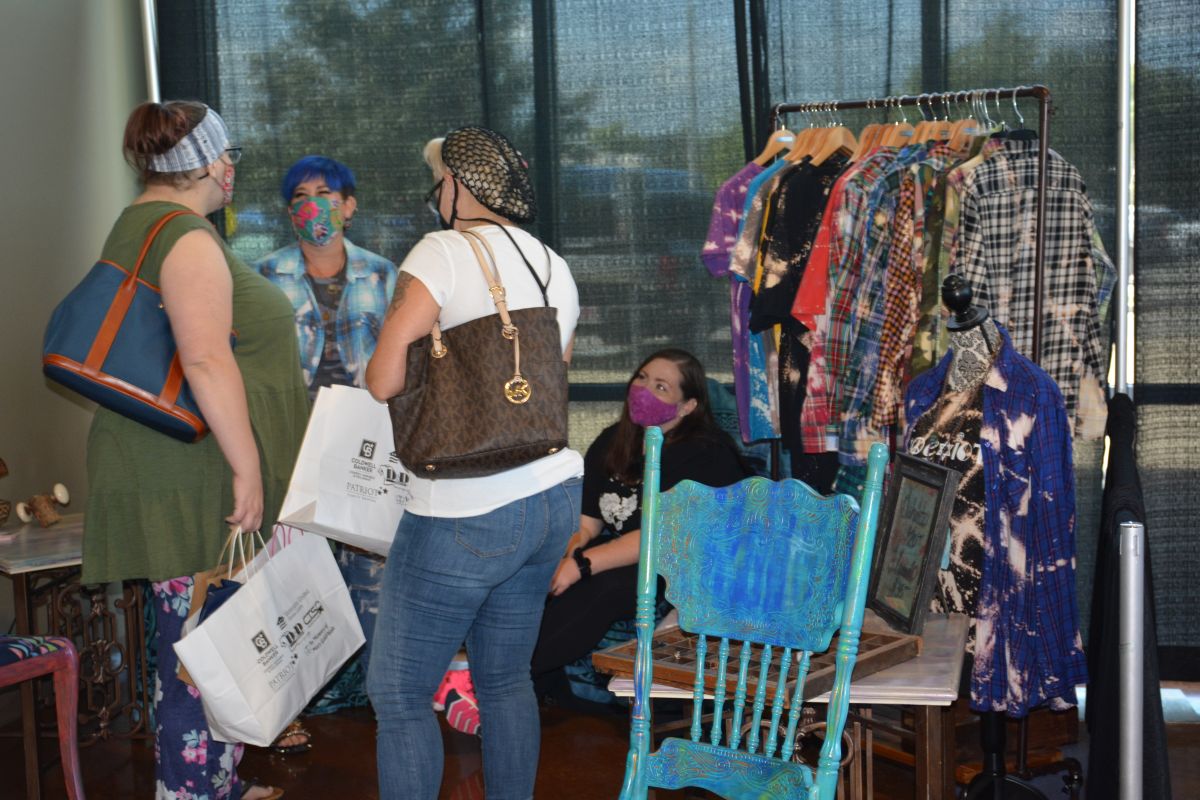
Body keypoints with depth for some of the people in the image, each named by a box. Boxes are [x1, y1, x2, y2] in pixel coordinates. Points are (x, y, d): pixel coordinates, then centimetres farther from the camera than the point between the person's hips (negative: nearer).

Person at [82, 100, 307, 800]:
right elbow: (206, 359, -25)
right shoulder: (187, 236, -15)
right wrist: (247, 469, -23)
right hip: (196, 479, -11)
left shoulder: (140, 226, 19)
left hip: (189, 477, 11)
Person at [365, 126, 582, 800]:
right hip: (554, 493, 8)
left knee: (400, 695, 3)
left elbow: (385, 380, -16)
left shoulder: (444, 252, -11)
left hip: (468, 514, -8)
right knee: (506, 678, 19)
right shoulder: (555, 267, 12)